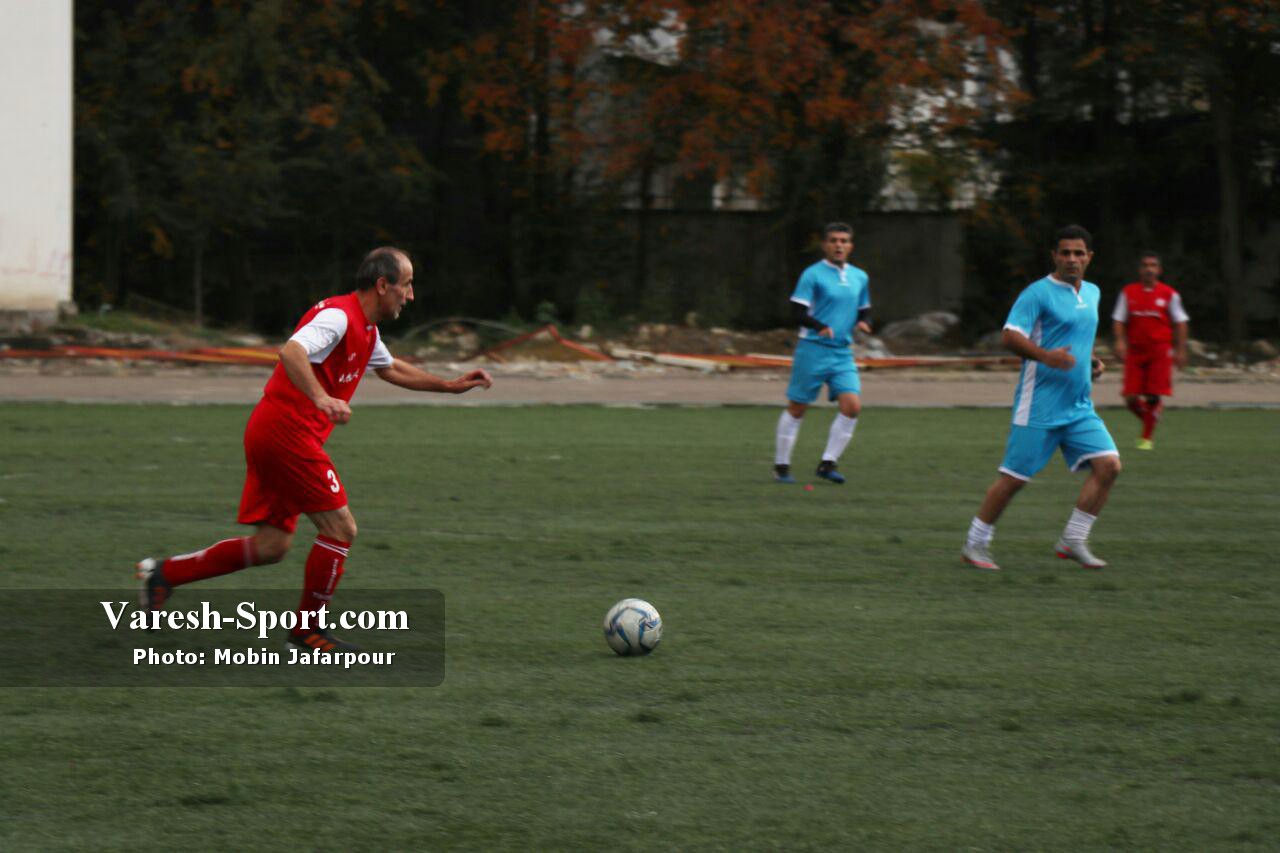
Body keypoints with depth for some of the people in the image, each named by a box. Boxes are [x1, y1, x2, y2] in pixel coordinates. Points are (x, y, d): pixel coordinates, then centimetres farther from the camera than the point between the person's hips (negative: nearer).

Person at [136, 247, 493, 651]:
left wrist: (450, 385, 34)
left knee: (272, 546, 9)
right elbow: (292, 350, -32)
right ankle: (306, 629, 4)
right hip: (287, 432, -10)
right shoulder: (338, 315, -15)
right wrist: (320, 398, -45)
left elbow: (392, 369, 37)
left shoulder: (365, 330, 18)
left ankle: (165, 573, 13)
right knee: (340, 527, -5)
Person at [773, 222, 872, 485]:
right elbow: (798, 312, -11)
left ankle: (827, 464, -3)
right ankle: (781, 466, 14)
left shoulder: (859, 277, 12)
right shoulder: (813, 274, -6)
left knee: (852, 405, -12)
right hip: (813, 349, -5)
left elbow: (865, 310, 23)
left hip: (843, 352, 5)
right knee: (796, 408, 2)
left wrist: (864, 323, -1)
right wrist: (821, 326, -28)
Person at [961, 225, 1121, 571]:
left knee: (1108, 465, -8)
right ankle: (975, 544, 12)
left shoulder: (1092, 293, 15)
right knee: (1014, 478, -3)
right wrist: (1046, 356, -31)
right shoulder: (1038, 293, -9)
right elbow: (1010, 335, -17)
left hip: (1079, 407, 7)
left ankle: (1073, 541, 1)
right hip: (1039, 406, -7)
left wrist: (1091, 361, 12)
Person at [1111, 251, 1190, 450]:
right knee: (1131, 398, -5)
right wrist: (1120, 341, -9)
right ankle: (1148, 421, 24)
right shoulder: (1128, 293, 5)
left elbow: (1180, 322, 5)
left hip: (1160, 351, -2)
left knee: (1153, 397, -9)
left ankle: (1147, 437, 3)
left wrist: (1180, 350, 0)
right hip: (1136, 350, 2)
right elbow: (1119, 320, 7)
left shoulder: (1169, 294, 1)